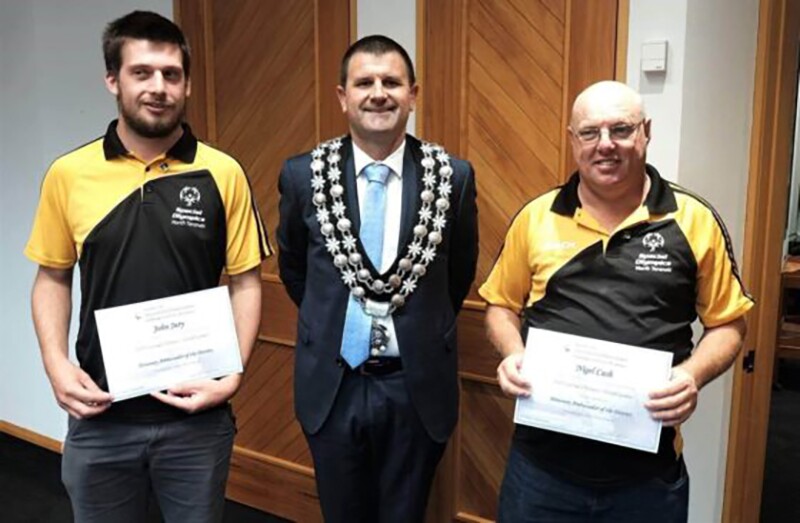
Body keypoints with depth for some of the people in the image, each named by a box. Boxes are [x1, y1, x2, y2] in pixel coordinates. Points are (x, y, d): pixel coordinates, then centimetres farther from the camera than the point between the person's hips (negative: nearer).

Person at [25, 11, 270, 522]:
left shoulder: (223, 174, -7)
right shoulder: (68, 175, -2)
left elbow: (245, 282, -3)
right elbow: (53, 277, 8)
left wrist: (231, 376, -13)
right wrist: (56, 364, -6)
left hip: (197, 414, -1)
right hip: (100, 413, 2)